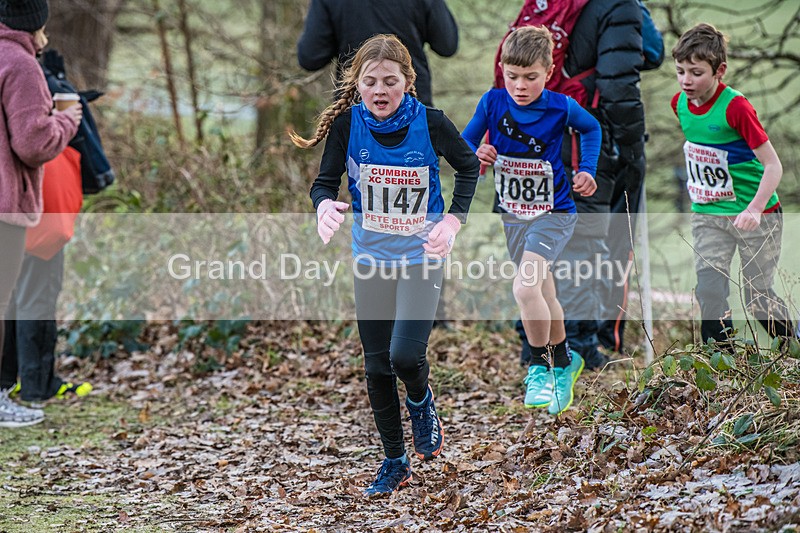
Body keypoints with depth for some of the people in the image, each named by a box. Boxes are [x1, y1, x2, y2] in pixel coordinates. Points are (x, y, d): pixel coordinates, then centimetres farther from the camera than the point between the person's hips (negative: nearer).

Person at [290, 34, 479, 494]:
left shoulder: (430, 123, -16)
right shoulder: (348, 123, -13)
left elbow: (469, 166, 1)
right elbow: (326, 181, -6)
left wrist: (453, 220, -11)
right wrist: (325, 205, -29)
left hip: (421, 254, -3)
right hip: (371, 258, 3)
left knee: (405, 355, -18)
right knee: (378, 367, 8)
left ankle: (422, 402, 18)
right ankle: (395, 463, 25)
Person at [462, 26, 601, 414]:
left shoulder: (560, 107, -16)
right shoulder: (492, 102, -11)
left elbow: (591, 128, 5)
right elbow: (465, 142, -3)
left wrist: (587, 171, -4)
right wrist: (476, 155, -24)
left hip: (553, 213, -4)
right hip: (512, 214, 4)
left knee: (525, 288, -23)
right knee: (543, 295, 19)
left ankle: (541, 366, -4)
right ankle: (563, 360, 40)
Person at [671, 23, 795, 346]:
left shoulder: (735, 107, -23)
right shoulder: (680, 103, -2)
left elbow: (773, 166, -23)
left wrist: (754, 210, -35)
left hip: (755, 214, -5)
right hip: (707, 214, 5)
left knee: (757, 296, 0)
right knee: (709, 293, -4)